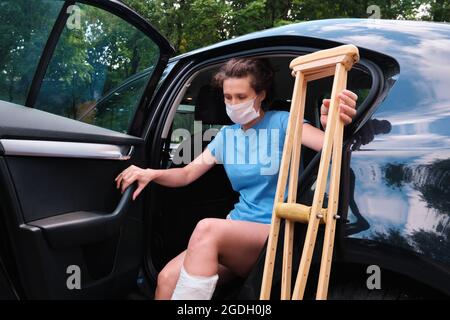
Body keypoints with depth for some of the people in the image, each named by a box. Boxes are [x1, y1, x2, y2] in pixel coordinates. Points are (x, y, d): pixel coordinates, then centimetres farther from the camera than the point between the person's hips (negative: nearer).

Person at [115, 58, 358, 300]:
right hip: (238, 228, 5)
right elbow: (187, 174, 15)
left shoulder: (281, 122, -3)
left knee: (207, 229, -35)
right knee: (167, 278, -21)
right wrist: (151, 174, -5)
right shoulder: (227, 134, 14)